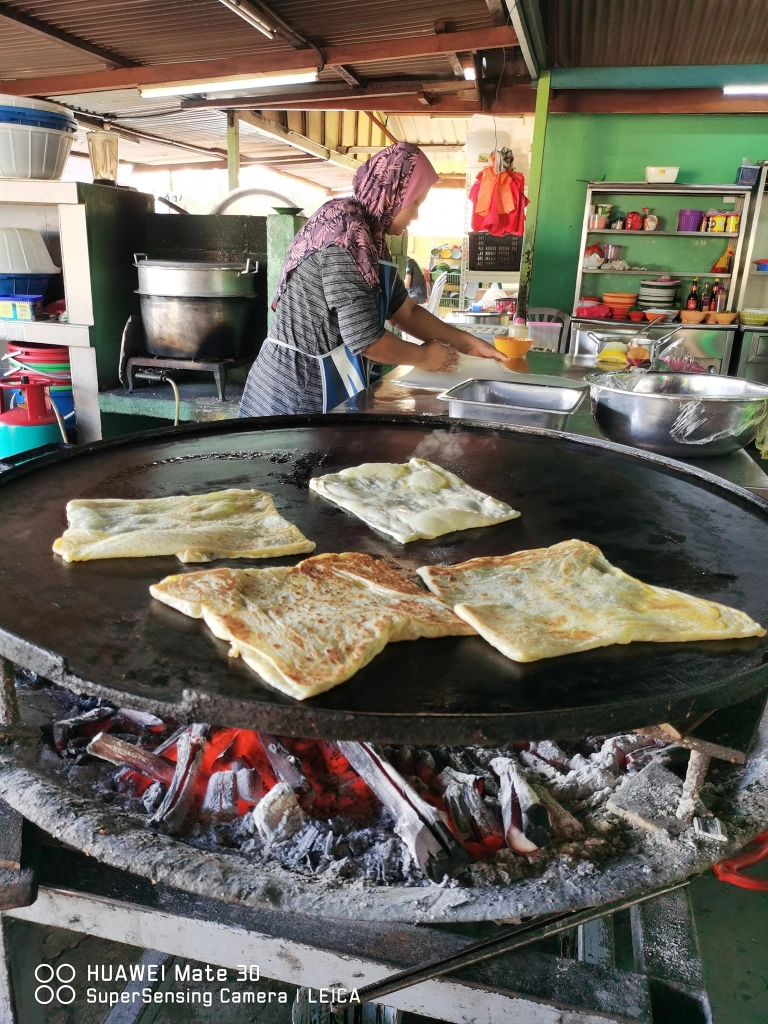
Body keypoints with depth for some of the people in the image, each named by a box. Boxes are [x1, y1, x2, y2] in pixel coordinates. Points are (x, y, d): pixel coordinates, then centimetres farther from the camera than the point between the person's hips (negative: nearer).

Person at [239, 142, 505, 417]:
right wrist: (424, 357, -7)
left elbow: (405, 311, 15)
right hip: (300, 390, -9)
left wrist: (468, 343, 11)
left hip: (315, 382, 9)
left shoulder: (370, 236, 10)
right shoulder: (347, 234, -20)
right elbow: (365, 338, -23)